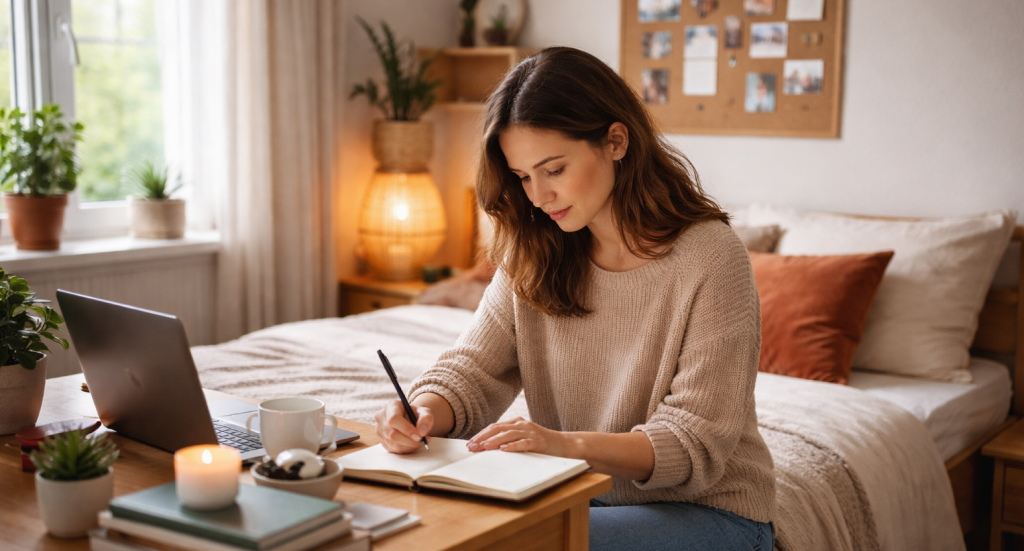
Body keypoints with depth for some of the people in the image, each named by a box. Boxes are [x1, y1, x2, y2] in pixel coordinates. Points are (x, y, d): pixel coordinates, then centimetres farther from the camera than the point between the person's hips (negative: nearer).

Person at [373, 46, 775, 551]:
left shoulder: (710, 258, -19)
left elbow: (696, 444, -21)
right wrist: (425, 412, -26)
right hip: (589, 497, 5)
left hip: (710, 508, -5)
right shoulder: (532, 254, 0)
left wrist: (567, 444, -35)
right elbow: (474, 367, -3)